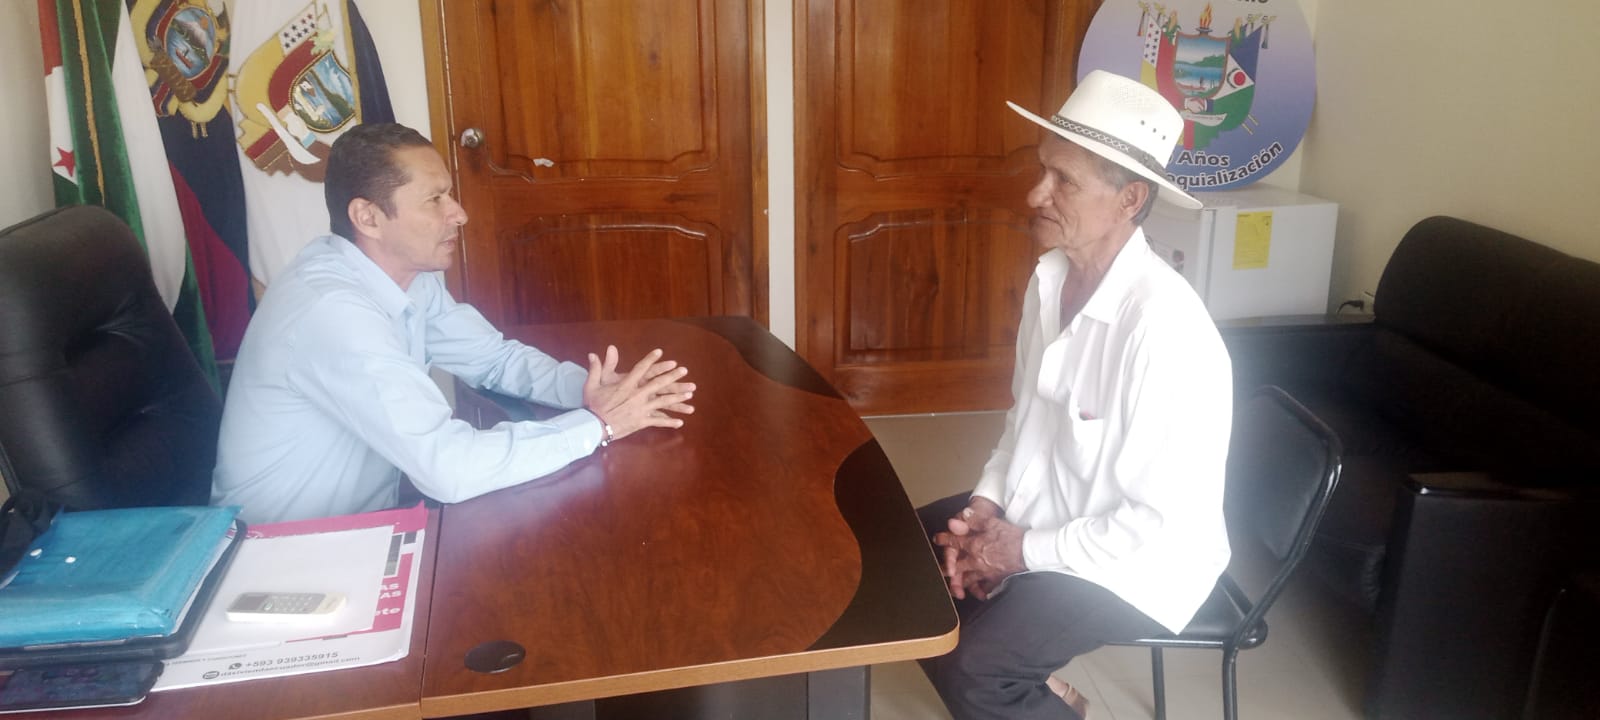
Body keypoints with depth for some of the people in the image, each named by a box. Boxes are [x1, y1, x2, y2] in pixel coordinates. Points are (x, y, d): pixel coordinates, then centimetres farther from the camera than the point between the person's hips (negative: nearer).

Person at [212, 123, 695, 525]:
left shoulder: (405, 272, -3)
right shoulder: (332, 309, -29)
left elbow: (495, 357, 5)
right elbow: (449, 468, -34)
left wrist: (591, 389, -13)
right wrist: (596, 425, -25)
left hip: (366, 516, 7)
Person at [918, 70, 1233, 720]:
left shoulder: (1163, 327, -31)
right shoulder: (1051, 276, -5)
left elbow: (1163, 523, -27)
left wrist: (1026, 551, -18)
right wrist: (986, 505, -5)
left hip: (1135, 562, -8)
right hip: (1039, 513, 8)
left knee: (968, 666, -20)